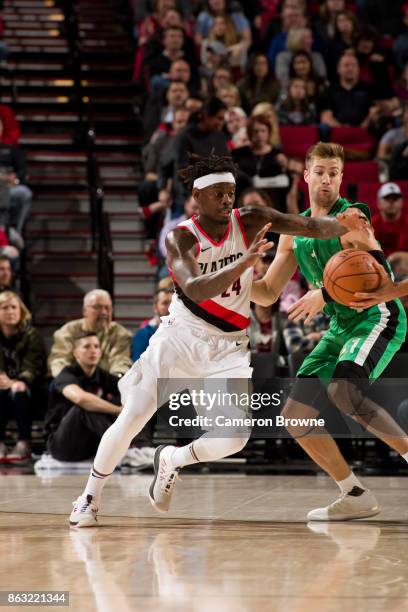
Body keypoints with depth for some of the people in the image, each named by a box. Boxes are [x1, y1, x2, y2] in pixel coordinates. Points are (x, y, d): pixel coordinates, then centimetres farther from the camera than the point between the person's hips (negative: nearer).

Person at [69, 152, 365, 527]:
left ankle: (172, 461, 16)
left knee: (235, 437, -14)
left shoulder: (250, 221, -8)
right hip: (180, 338, -2)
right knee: (132, 418, -4)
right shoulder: (180, 238, -16)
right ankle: (90, 498, 17)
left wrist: (345, 227, -37)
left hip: (228, 347, 2)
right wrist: (246, 261, -44)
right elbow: (195, 290, -32)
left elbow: (309, 226, -16)